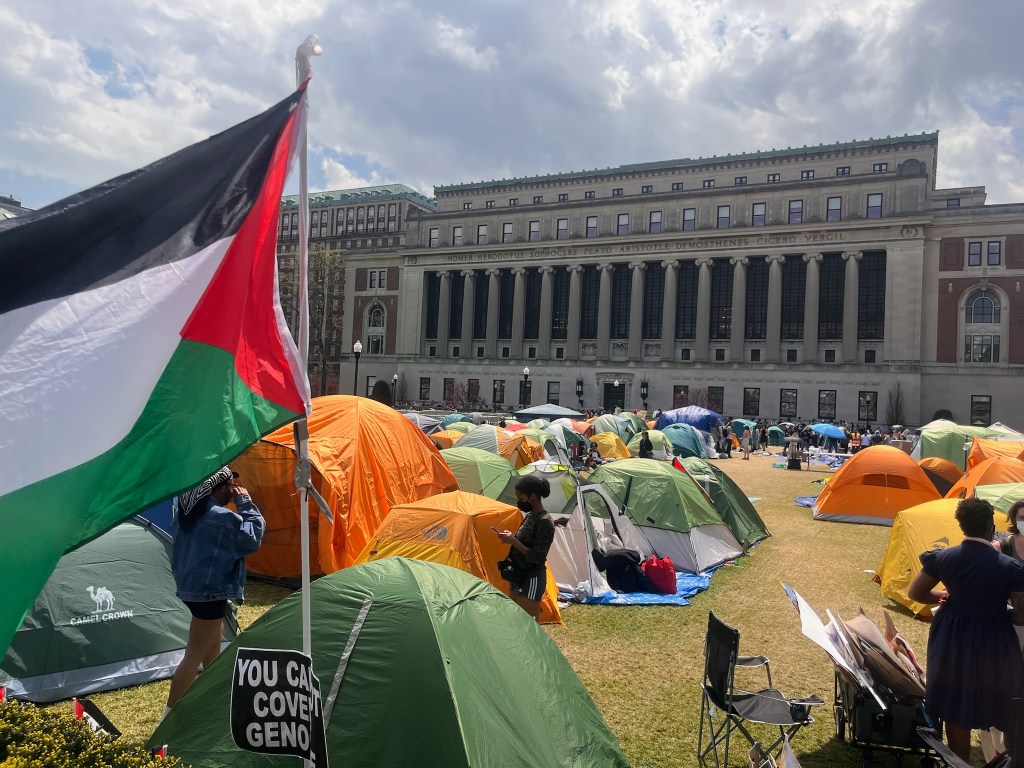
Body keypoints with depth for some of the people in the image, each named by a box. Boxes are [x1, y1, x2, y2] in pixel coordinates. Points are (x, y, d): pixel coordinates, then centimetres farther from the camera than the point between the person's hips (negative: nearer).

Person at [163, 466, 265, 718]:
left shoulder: (186, 510, 5)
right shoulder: (220, 517, -23)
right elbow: (252, 537, -18)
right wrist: (245, 503, -14)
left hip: (192, 586, 10)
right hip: (210, 590, -10)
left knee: (213, 643, 24)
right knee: (195, 655, -4)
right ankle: (169, 717, 0)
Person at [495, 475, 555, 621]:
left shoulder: (544, 522, -19)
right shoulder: (529, 516, 8)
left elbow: (538, 557, -23)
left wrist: (513, 541, -20)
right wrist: (511, 537, 0)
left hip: (531, 580, -10)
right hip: (518, 576, 10)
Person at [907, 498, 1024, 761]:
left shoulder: (942, 558, -9)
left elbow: (915, 593, 3)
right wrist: (999, 610, 9)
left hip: (952, 640, 2)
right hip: (994, 643, -2)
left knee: (956, 709, 15)